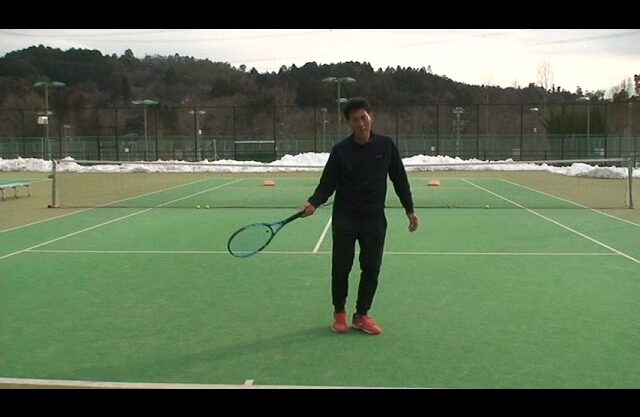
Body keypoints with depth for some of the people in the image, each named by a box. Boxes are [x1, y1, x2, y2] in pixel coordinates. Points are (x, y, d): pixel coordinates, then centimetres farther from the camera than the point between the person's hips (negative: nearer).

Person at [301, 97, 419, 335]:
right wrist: (314, 202, -22)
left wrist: (410, 210, 5)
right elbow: (327, 183, -4)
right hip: (345, 219, -1)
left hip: (375, 219, 2)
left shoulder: (386, 145, -1)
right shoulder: (340, 150, -6)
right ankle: (339, 313, 25)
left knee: (371, 269, 5)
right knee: (341, 268, 5)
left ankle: (361, 315, 21)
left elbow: (399, 179, 5)